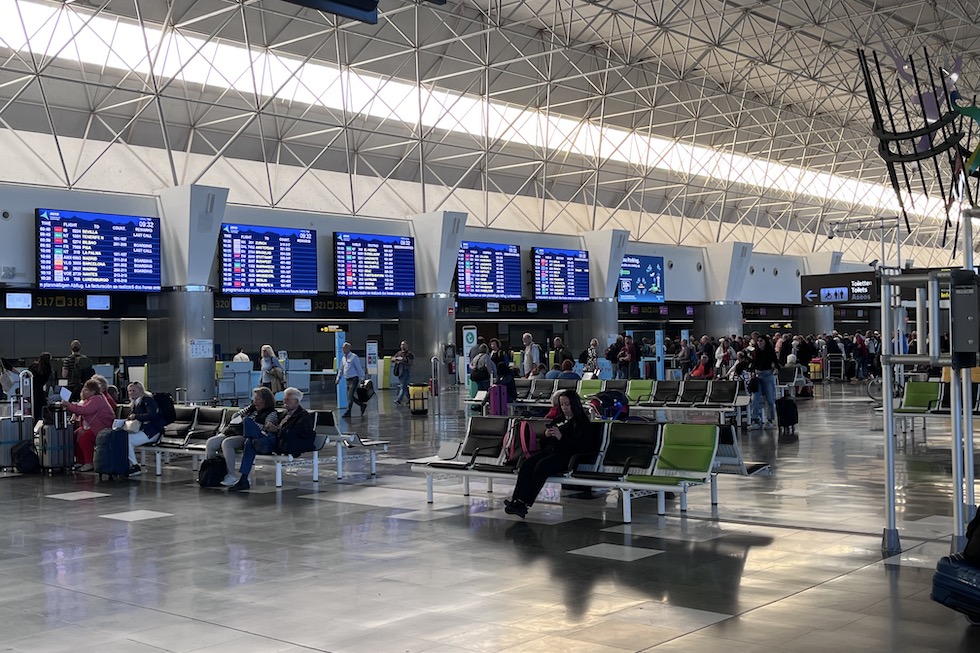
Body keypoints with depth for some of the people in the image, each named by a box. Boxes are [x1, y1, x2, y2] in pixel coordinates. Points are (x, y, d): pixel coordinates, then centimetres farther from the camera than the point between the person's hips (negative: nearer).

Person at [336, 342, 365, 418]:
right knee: (349, 396, 9)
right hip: (347, 380, 7)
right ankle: (362, 405, 26)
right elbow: (341, 369, 21)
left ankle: (348, 412, -8)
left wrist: (360, 379, -10)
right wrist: (338, 378, 14)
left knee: (350, 396, -11)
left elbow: (359, 368, -9)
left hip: (354, 379, -7)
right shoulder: (343, 358, 12)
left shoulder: (354, 357, -9)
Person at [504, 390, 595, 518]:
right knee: (527, 464, -23)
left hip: (566, 455, -6)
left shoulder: (583, 423, 5)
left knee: (542, 465, -33)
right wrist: (546, 435, 6)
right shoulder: (557, 420, 26)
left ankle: (524, 503, -35)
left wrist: (562, 437, -15)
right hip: (550, 450, 6)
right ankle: (518, 500, -36)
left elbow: (581, 446, -9)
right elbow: (543, 444, 29)